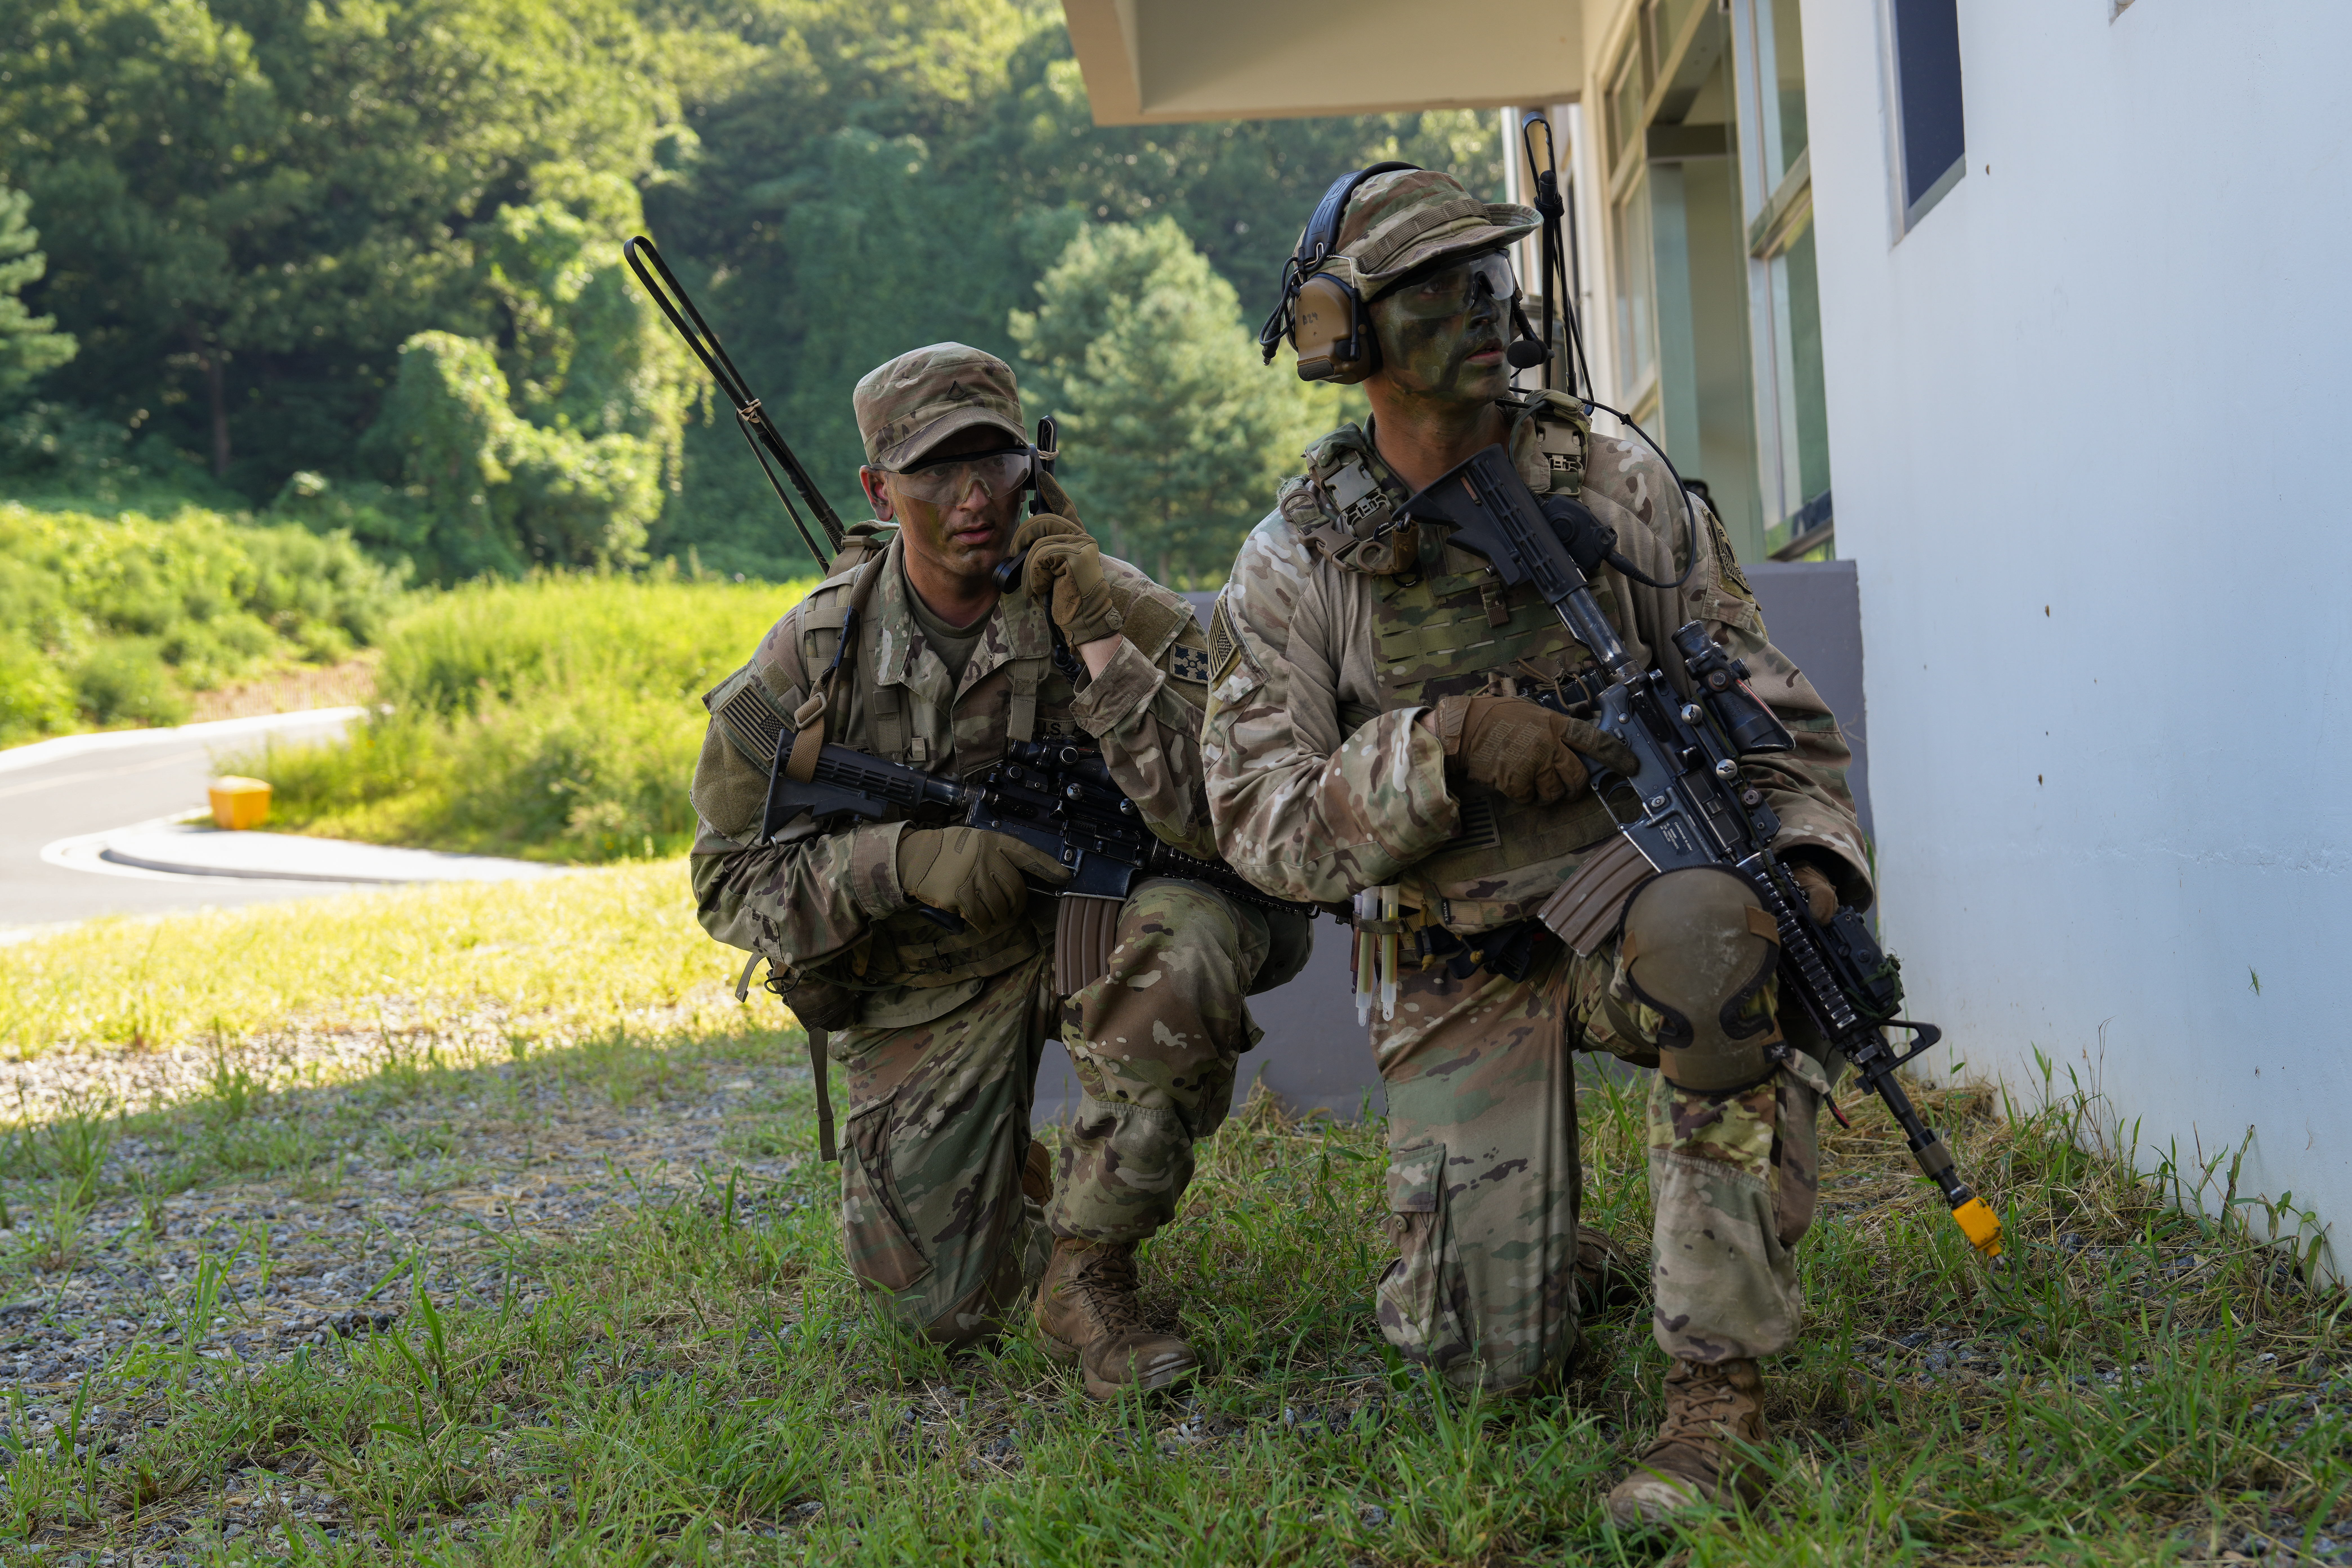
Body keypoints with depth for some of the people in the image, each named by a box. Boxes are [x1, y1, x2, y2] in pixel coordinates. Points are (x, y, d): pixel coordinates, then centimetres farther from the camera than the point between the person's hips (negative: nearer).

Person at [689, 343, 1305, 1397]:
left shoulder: (1124, 611, -15)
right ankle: (1001, 1184, 35)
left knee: (1189, 944, -37)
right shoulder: (815, 655, -10)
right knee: (945, 1309, -4)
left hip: (1090, 917, -1)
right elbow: (728, 877, -6)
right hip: (922, 978, 1)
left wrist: (1101, 644, -32)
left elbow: (1222, 823, -25)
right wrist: (901, 860, -23)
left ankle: (1084, 1271, -18)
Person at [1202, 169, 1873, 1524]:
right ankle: (1531, 1247, 30)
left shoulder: (1616, 487, 1)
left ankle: (1720, 1393, -29)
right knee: (1491, 1361, -10)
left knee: (1710, 923, -40)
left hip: (1639, 909, 0)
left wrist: (1814, 858, -14)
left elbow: (1763, 699, 4)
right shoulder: (1292, 572, -1)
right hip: (1473, 972, 0)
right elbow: (1263, 823, -8)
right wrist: (1447, 742, -22)